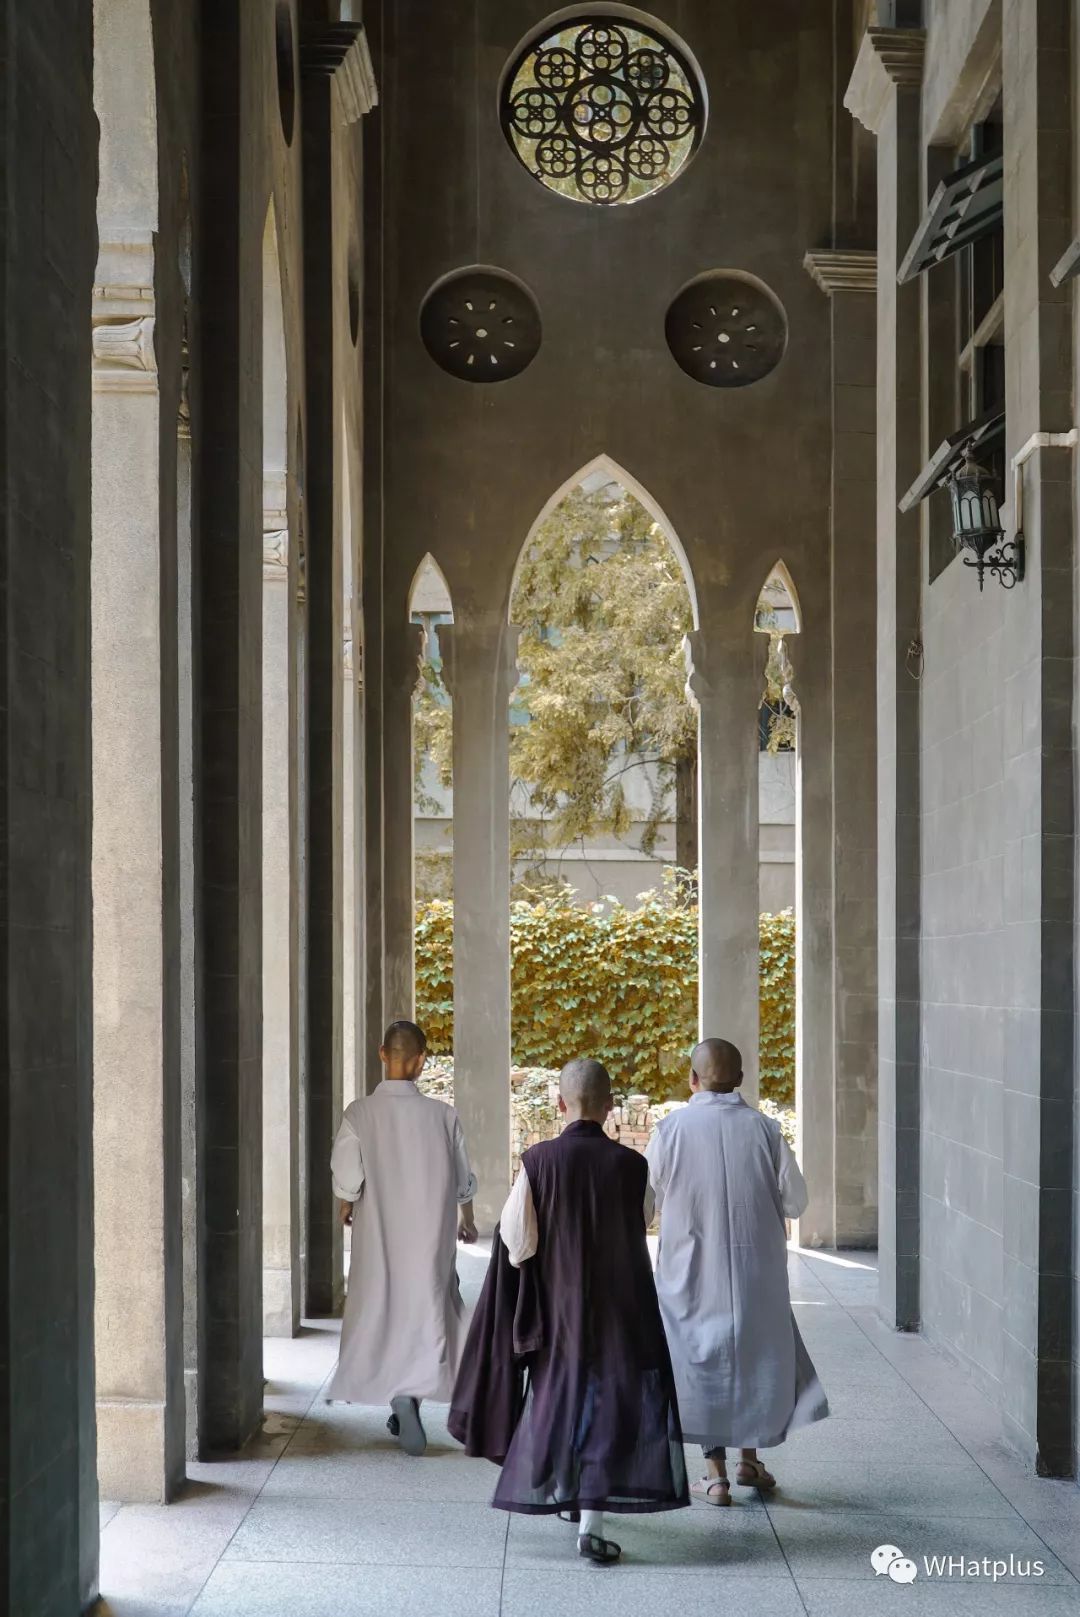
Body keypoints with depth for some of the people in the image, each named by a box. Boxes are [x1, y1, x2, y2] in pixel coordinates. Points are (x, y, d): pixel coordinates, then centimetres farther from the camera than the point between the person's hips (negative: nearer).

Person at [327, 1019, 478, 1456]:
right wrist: (467, 1220, 22)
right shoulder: (442, 1115, -8)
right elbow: (462, 1181, 3)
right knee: (427, 1308, 8)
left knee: (378, 1309, 15)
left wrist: (347, 1208, 10)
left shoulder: (360, 1113, -12)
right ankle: (410, 1395, -10)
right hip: (430, 1238, 0)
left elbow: (347, 1181, -13)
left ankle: (402, 1408, 19)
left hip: (377, 1239, 0)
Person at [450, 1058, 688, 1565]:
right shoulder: (631, 1165, -12)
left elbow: (517, 1242, -11)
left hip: (556, 1308, 2)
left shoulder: (537, 1161, -13)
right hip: (619, 1309, -2)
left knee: (559, 1394, 21)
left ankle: (567, 1496, 37)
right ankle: (591, 1520, -7)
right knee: (609, 1403, 3)